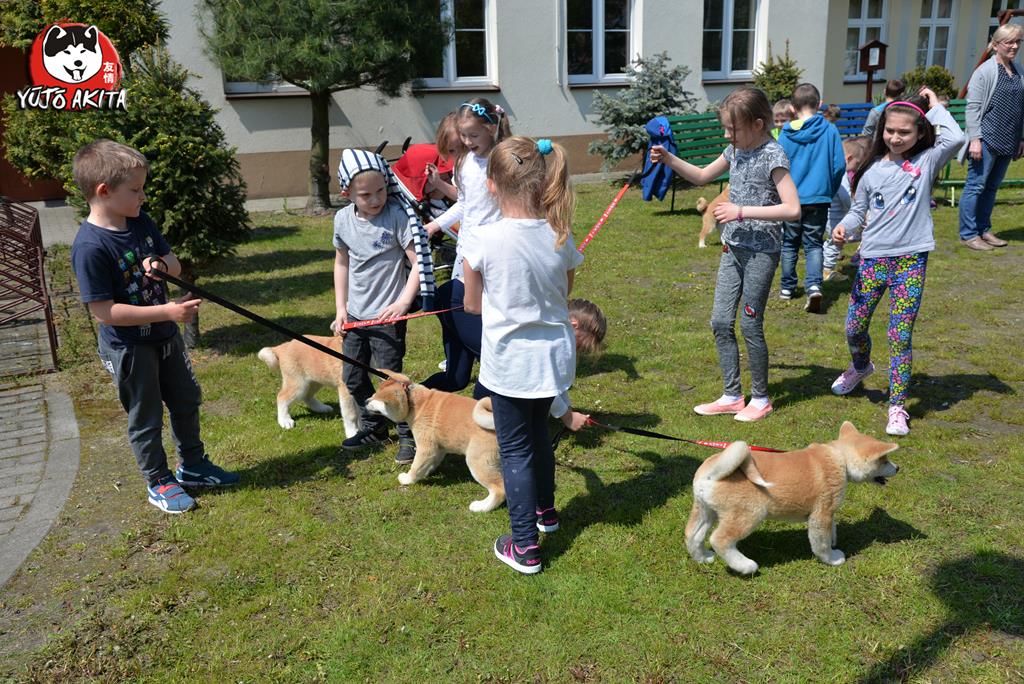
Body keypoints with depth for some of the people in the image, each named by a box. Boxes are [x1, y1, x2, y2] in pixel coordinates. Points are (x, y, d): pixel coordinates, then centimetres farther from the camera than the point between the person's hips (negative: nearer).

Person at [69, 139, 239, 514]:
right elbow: (104, 311, -26)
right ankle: (159, 483, 30)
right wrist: (167, 312, -29)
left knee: (187, 402, 20)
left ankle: (193, 465, 40)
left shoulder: (140, 222, -3)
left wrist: (161, 265, -17)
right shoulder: (90, 246, -25)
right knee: (146, 418, 10)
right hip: (128, 347, -7)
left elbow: (174, 264, 7)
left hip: (165, 336, 8)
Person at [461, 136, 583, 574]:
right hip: (554, 356, 5)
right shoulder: (560, 237, -7)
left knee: (515, 448, 8)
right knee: (538, 432, 26)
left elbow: (472, 304, -4)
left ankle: (525, 546, 12)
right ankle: (544, 509, 46)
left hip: (509, 361, -4)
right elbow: (563, 297, 6)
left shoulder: (482, 239, -17)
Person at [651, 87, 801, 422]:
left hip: (761, 250, -7)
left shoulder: (773, 155, -15)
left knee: (750, 325, 0)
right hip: (733, 247, 8)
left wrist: (742, 211, -23)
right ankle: (732, 396, 19)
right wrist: (669, 159, 5)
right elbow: (702, 176, 21)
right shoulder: (736, 150, 7)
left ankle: (760, 398, 18)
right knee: (721, 321, 7)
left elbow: (792, 209, -21)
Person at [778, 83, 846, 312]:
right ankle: (814, 285, -11)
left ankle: (787, 287, 23)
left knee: (789, 243, 14)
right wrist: (830, 191, 13)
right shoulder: (830, 131, -5)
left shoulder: (786, 133, -7)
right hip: (819, 198, 0)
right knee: (814, 244, 7)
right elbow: (839, 166, -2)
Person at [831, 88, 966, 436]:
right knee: (854, 327, 9)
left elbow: (955, 138, -18)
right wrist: (844, 227, -10)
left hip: (911, 261, -2)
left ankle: (897, 407, 9)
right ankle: (861, 367, 43)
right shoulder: (872, 170, 4)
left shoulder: (926, 162, 0)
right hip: (872, 258, 3)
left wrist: (935, 106, -5)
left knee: (900, 336, -2)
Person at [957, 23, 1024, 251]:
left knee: (992, 187, 13)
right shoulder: (985, 72, -7)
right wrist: (975, 139, -17)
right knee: (976, 186, -4)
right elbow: (972, 108, -11)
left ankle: (983, 230, 21)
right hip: (987, 140, -7)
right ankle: (968, 234, 1)